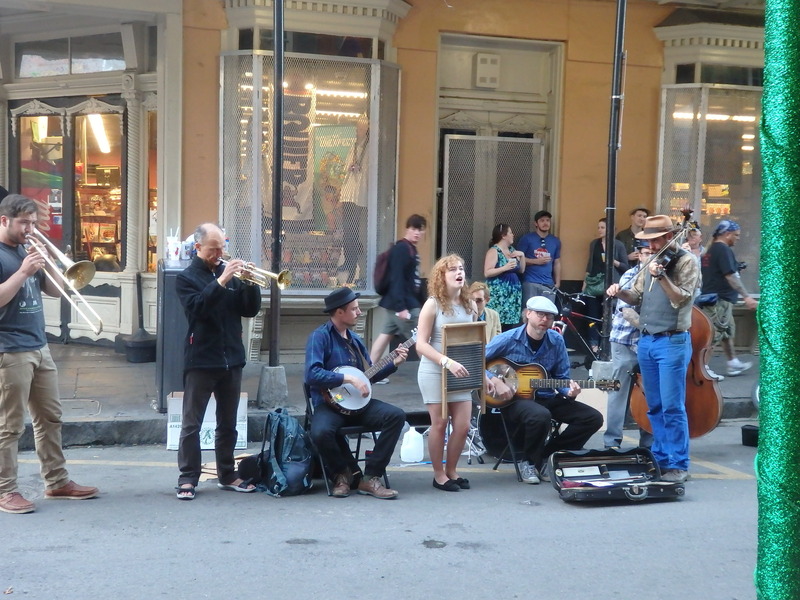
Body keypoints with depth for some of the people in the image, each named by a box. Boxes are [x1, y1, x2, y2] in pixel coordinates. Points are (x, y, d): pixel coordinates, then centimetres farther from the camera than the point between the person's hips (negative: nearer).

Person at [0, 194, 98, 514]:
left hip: (39, 347, 8)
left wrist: (48, 262, -1)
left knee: (50, 417, 13)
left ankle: (57, 481, 22)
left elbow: (56, 290, 14)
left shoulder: (27, 251, 14)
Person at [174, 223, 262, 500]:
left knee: (228, 423, 12)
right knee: (191, 424, -1)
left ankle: (227, 475, 21)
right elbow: (196, 308, -18)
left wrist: (251, 283, -10)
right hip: (200, 360, -4)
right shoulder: (186, 278, 0)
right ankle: (188, 479, 4)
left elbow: (250, 310, 7)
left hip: (231, 358, 4)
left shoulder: (229, 273, 11)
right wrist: (220, 282, -27)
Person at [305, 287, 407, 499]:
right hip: (329, 403, -6)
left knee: (396, 415, -16)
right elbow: (312, 374, -22)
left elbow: (370, 375, 23)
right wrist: (349, 378, -22)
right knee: (321, 432, -37)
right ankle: (344, 472, -4)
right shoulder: (320, 336, -8)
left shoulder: (354, 339, 15)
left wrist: (394, 363, 9)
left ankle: (370, 478, -12)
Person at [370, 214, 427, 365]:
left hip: (408, 302, 10)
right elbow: (396, 279, -22)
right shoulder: (401, 248, -15)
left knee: (386, 335, 11)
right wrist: (401, 307, -27)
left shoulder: (411, 249, 15)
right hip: (404, 304, -10)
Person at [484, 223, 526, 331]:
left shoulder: (512, 250, 16)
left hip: (513, 293, 7)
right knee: (498, 324, -14)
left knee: (511, 324, 1)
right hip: (499, 293, -7)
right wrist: (505, 268, -22)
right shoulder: (494, 251, -6)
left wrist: (522, 256, 5)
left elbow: (521, 270, 20)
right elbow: (487, 273, -14)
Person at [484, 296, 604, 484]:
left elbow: (561, 377, 8)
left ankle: (546, 456, 2)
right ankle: (529, 462, -9)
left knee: (593, 418, -8)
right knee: (541, 416, -39)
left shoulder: (556, 341, 2)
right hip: (514, 399, -6)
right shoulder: (508, 339, -9)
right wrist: (494, 381, -21)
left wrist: (569, 392, -14)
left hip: (546, 398, 6)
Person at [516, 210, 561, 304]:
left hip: (548, 284, 3)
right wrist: (536, 261, -11)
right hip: (530, 283, -3)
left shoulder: (555, 241, 13)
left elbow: (557, 263, 17)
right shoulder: (527, 238, 1)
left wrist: (557, 283, 10)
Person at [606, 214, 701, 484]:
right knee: (654, 407, 11)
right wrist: (620, 292, -4)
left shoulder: (687, 261, -5)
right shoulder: (652, 262, 15)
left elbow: (681, 299, -15)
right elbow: (636, 297, 16)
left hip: (672, 342, -7)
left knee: (672, 407, -8)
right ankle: (661, 458, 19)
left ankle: (678, 466, -2)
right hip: (646, 340, 7)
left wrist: (662, 277, -26)